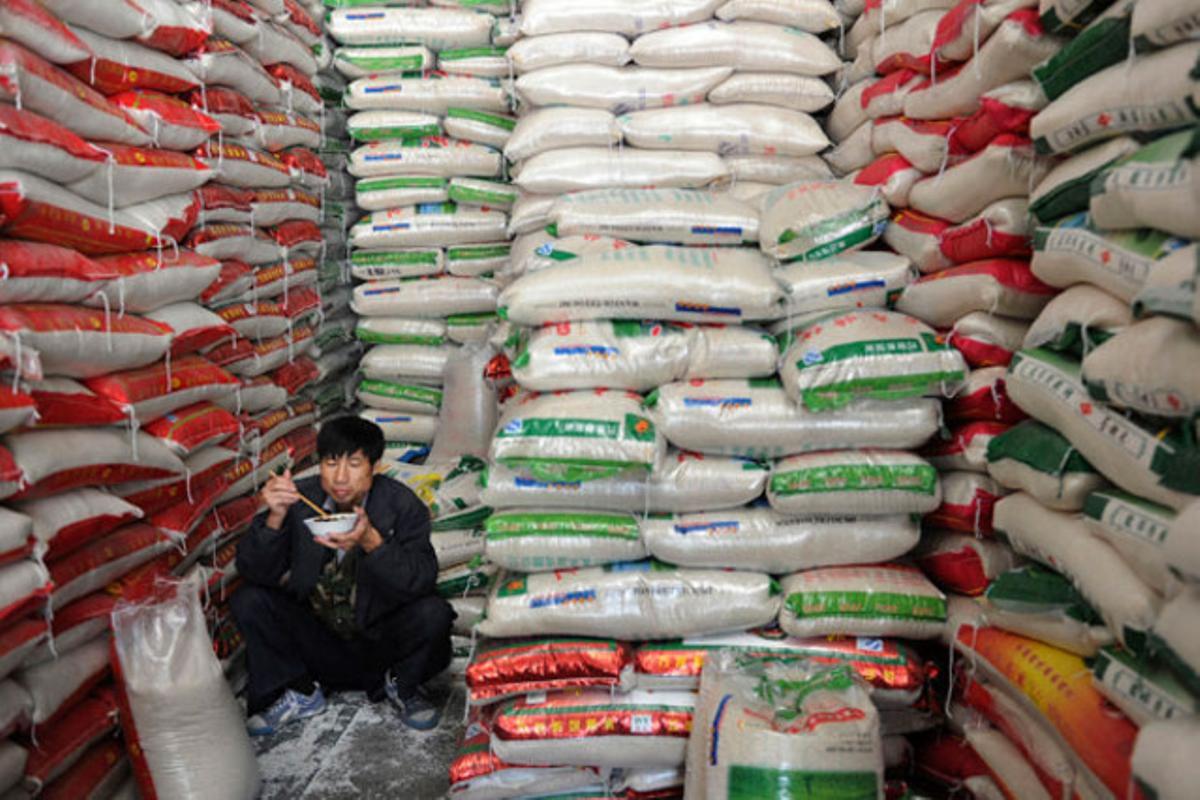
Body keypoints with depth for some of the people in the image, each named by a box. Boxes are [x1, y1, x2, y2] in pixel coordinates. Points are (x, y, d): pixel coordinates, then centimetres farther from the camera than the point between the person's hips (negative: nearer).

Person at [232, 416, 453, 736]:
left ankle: (401, 685, 5)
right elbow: (253, 571, -13)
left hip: (381, 638, -2)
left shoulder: (403, 505, -13)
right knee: (248, 600, -17)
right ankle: (300, 692, 4)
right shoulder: (299, 499, -9)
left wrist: (372, 542, -39)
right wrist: (275, 518, -31)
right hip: (316, 642, 2)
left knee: (433, 613, -29)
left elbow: (422, 580, -24)